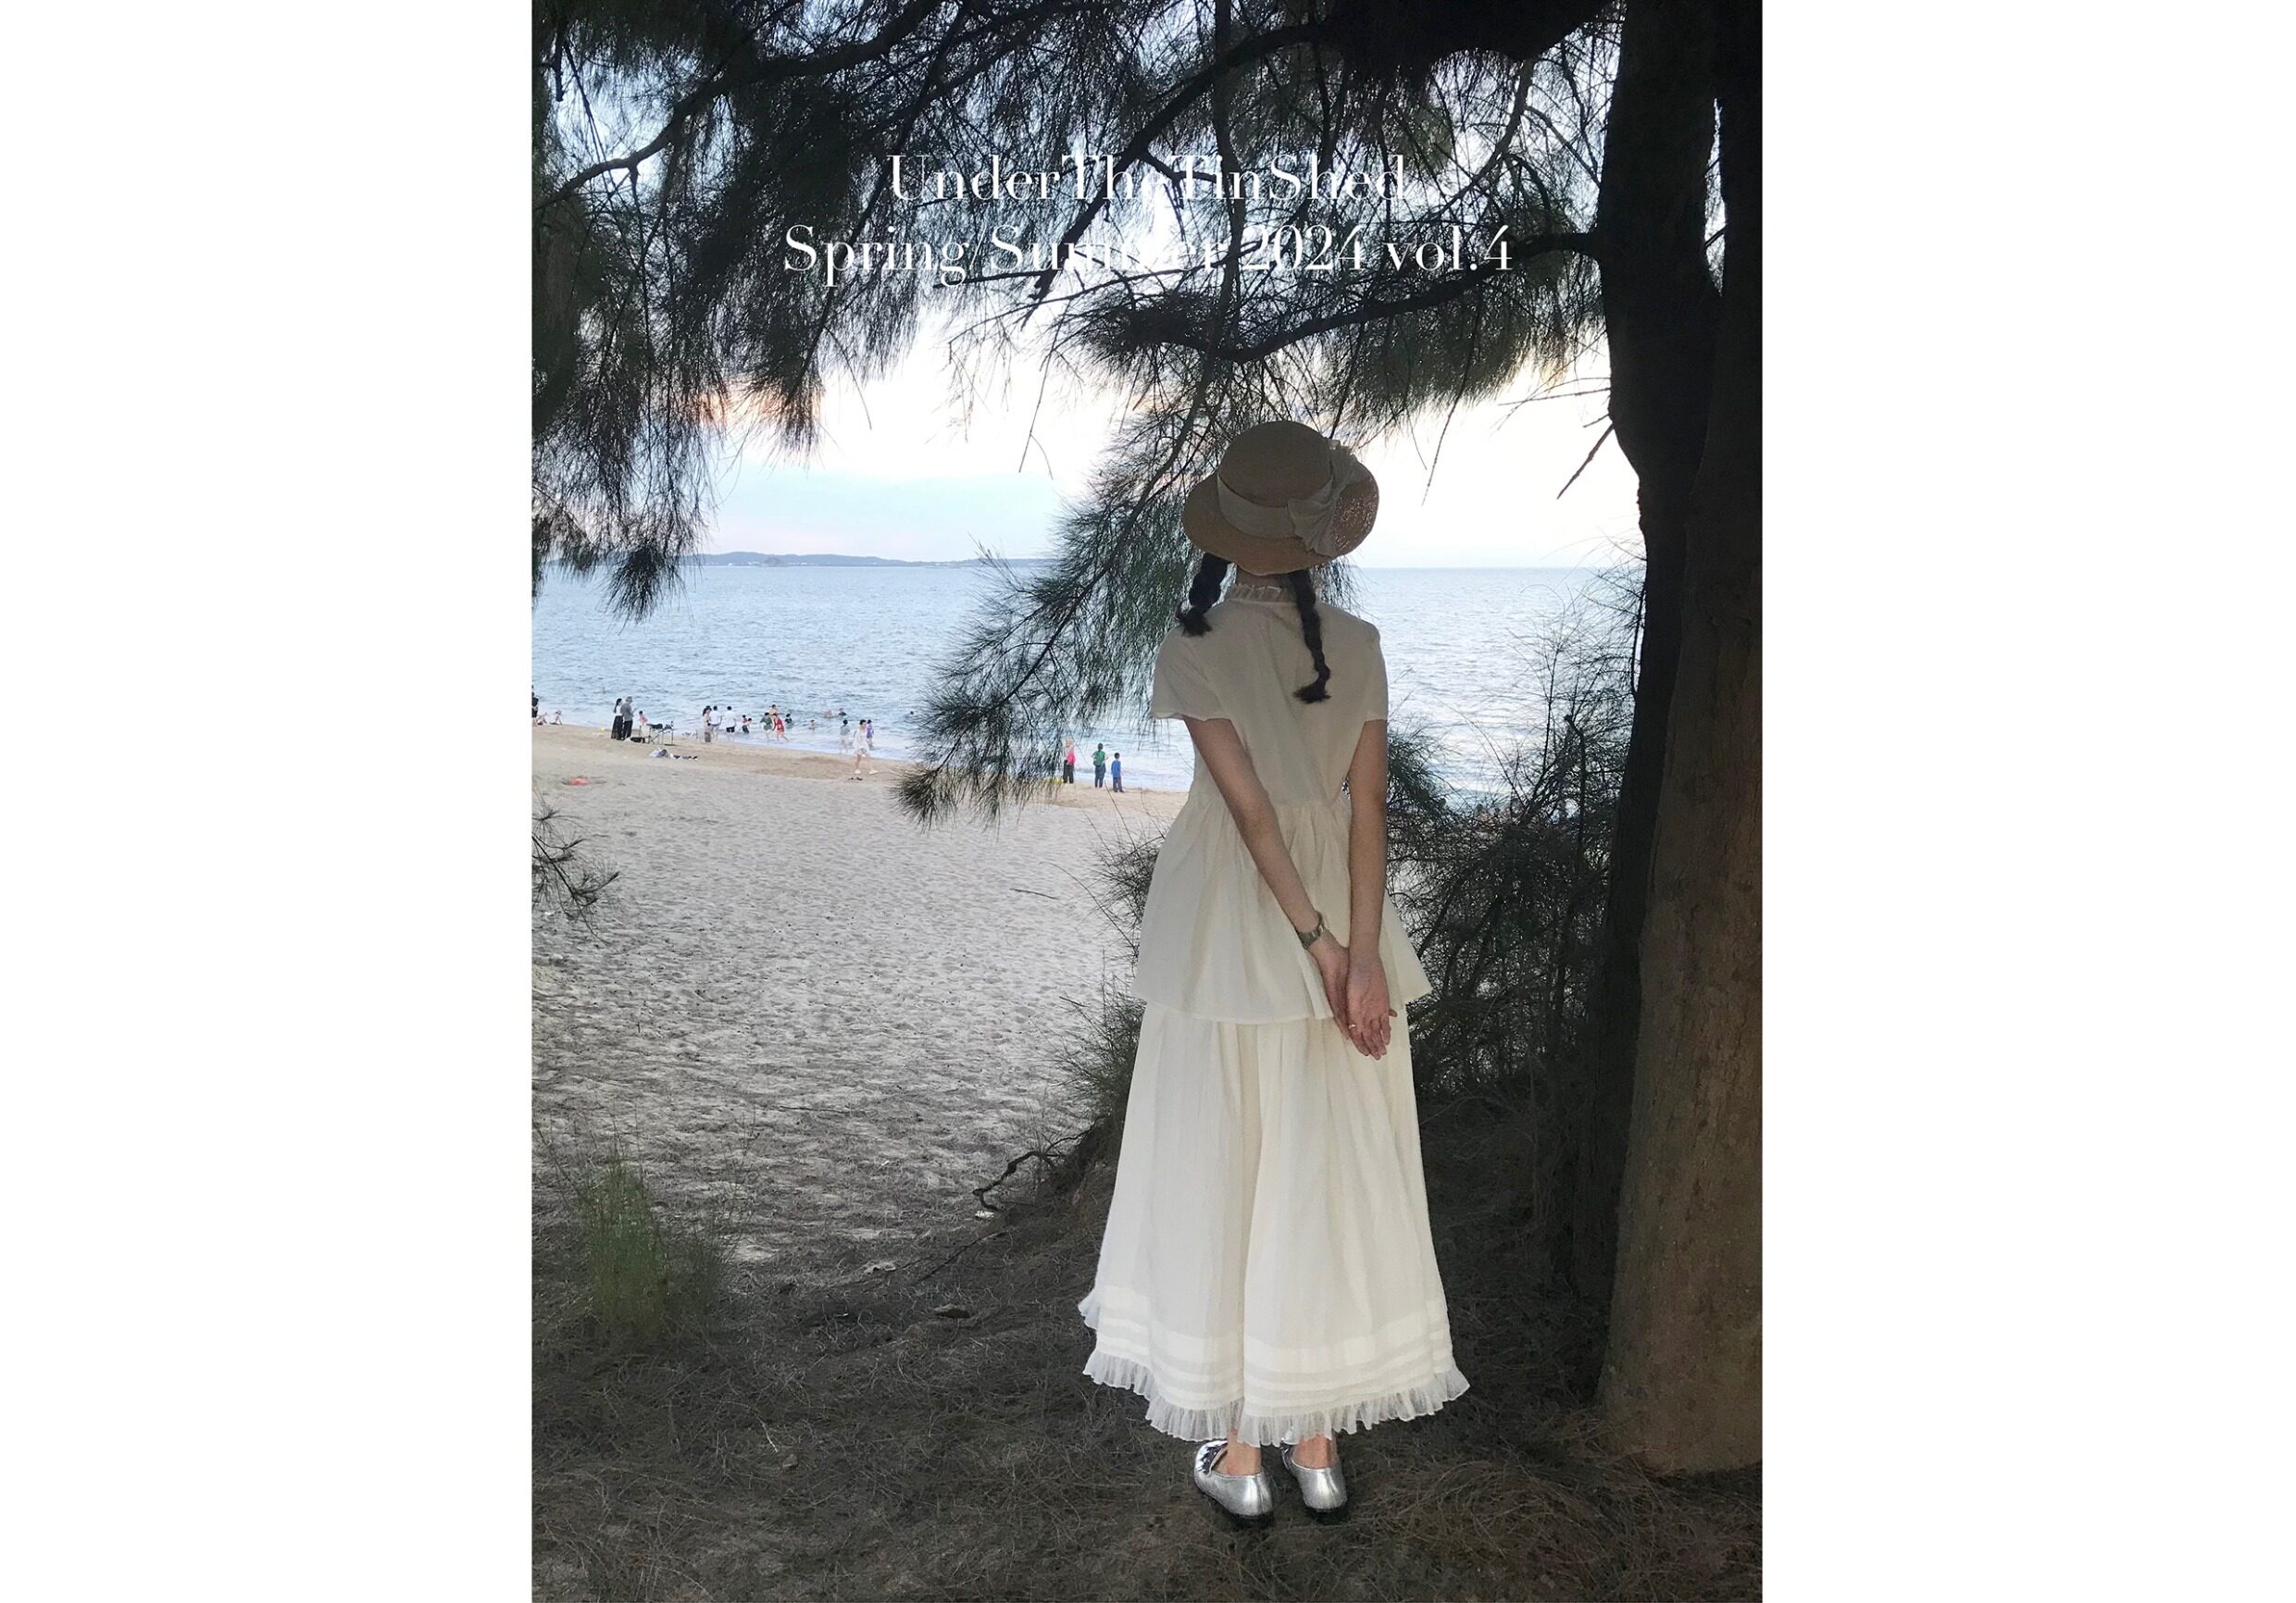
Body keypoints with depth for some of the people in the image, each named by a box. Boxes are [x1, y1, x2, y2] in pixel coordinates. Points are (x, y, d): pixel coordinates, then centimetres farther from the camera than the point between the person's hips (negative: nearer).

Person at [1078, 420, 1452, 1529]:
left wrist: (1315, 941, -12)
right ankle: (1319, 1447, 22)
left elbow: (1249, 804, -15)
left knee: (1223, 1186, 8)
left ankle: (1240, 1454, 17)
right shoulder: (1359, 647, -2)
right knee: (1328, 1186, 12)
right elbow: (1367, 806, -7)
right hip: (1342, 914, 3)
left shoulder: (1193, 650, -11)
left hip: (1227, 938, -3)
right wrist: (1361, 957, -9)